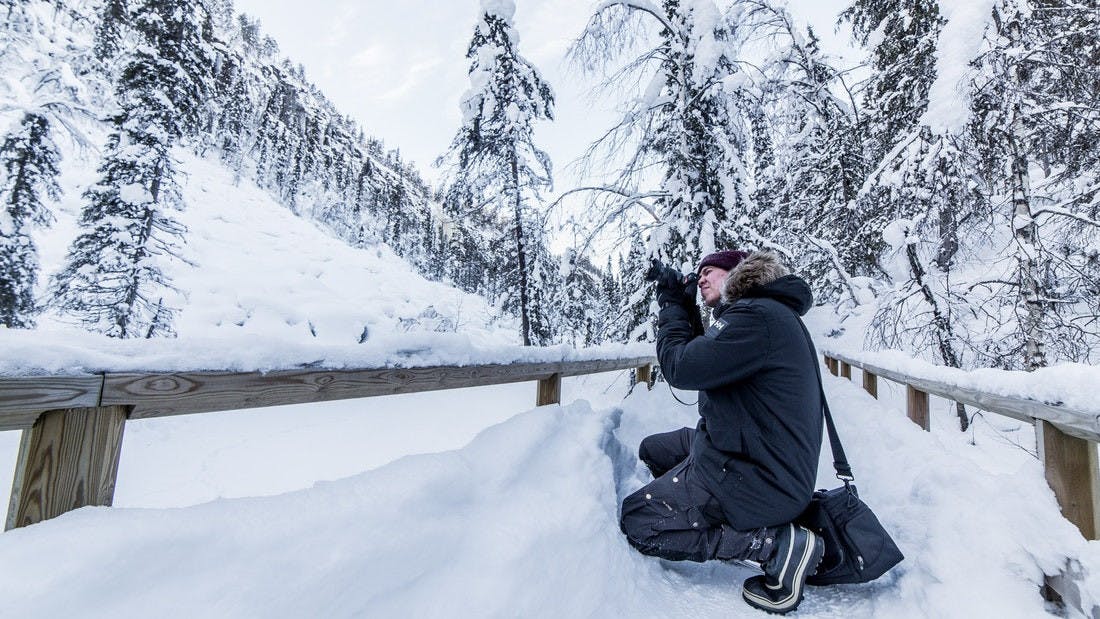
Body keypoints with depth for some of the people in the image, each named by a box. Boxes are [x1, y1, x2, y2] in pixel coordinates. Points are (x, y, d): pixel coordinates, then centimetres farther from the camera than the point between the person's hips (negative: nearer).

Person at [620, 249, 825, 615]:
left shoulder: (758, 316, -21)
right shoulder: (766, 312, 12)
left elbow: (681, 368, -22)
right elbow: (703, 359, 16)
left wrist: (671, 306, -8)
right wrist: (685, 309, 8)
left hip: (757, 478, -10)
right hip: (764, 457, 10)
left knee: (635, 522, -3)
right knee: (652, 449, 22)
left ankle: (776, 544, -7)